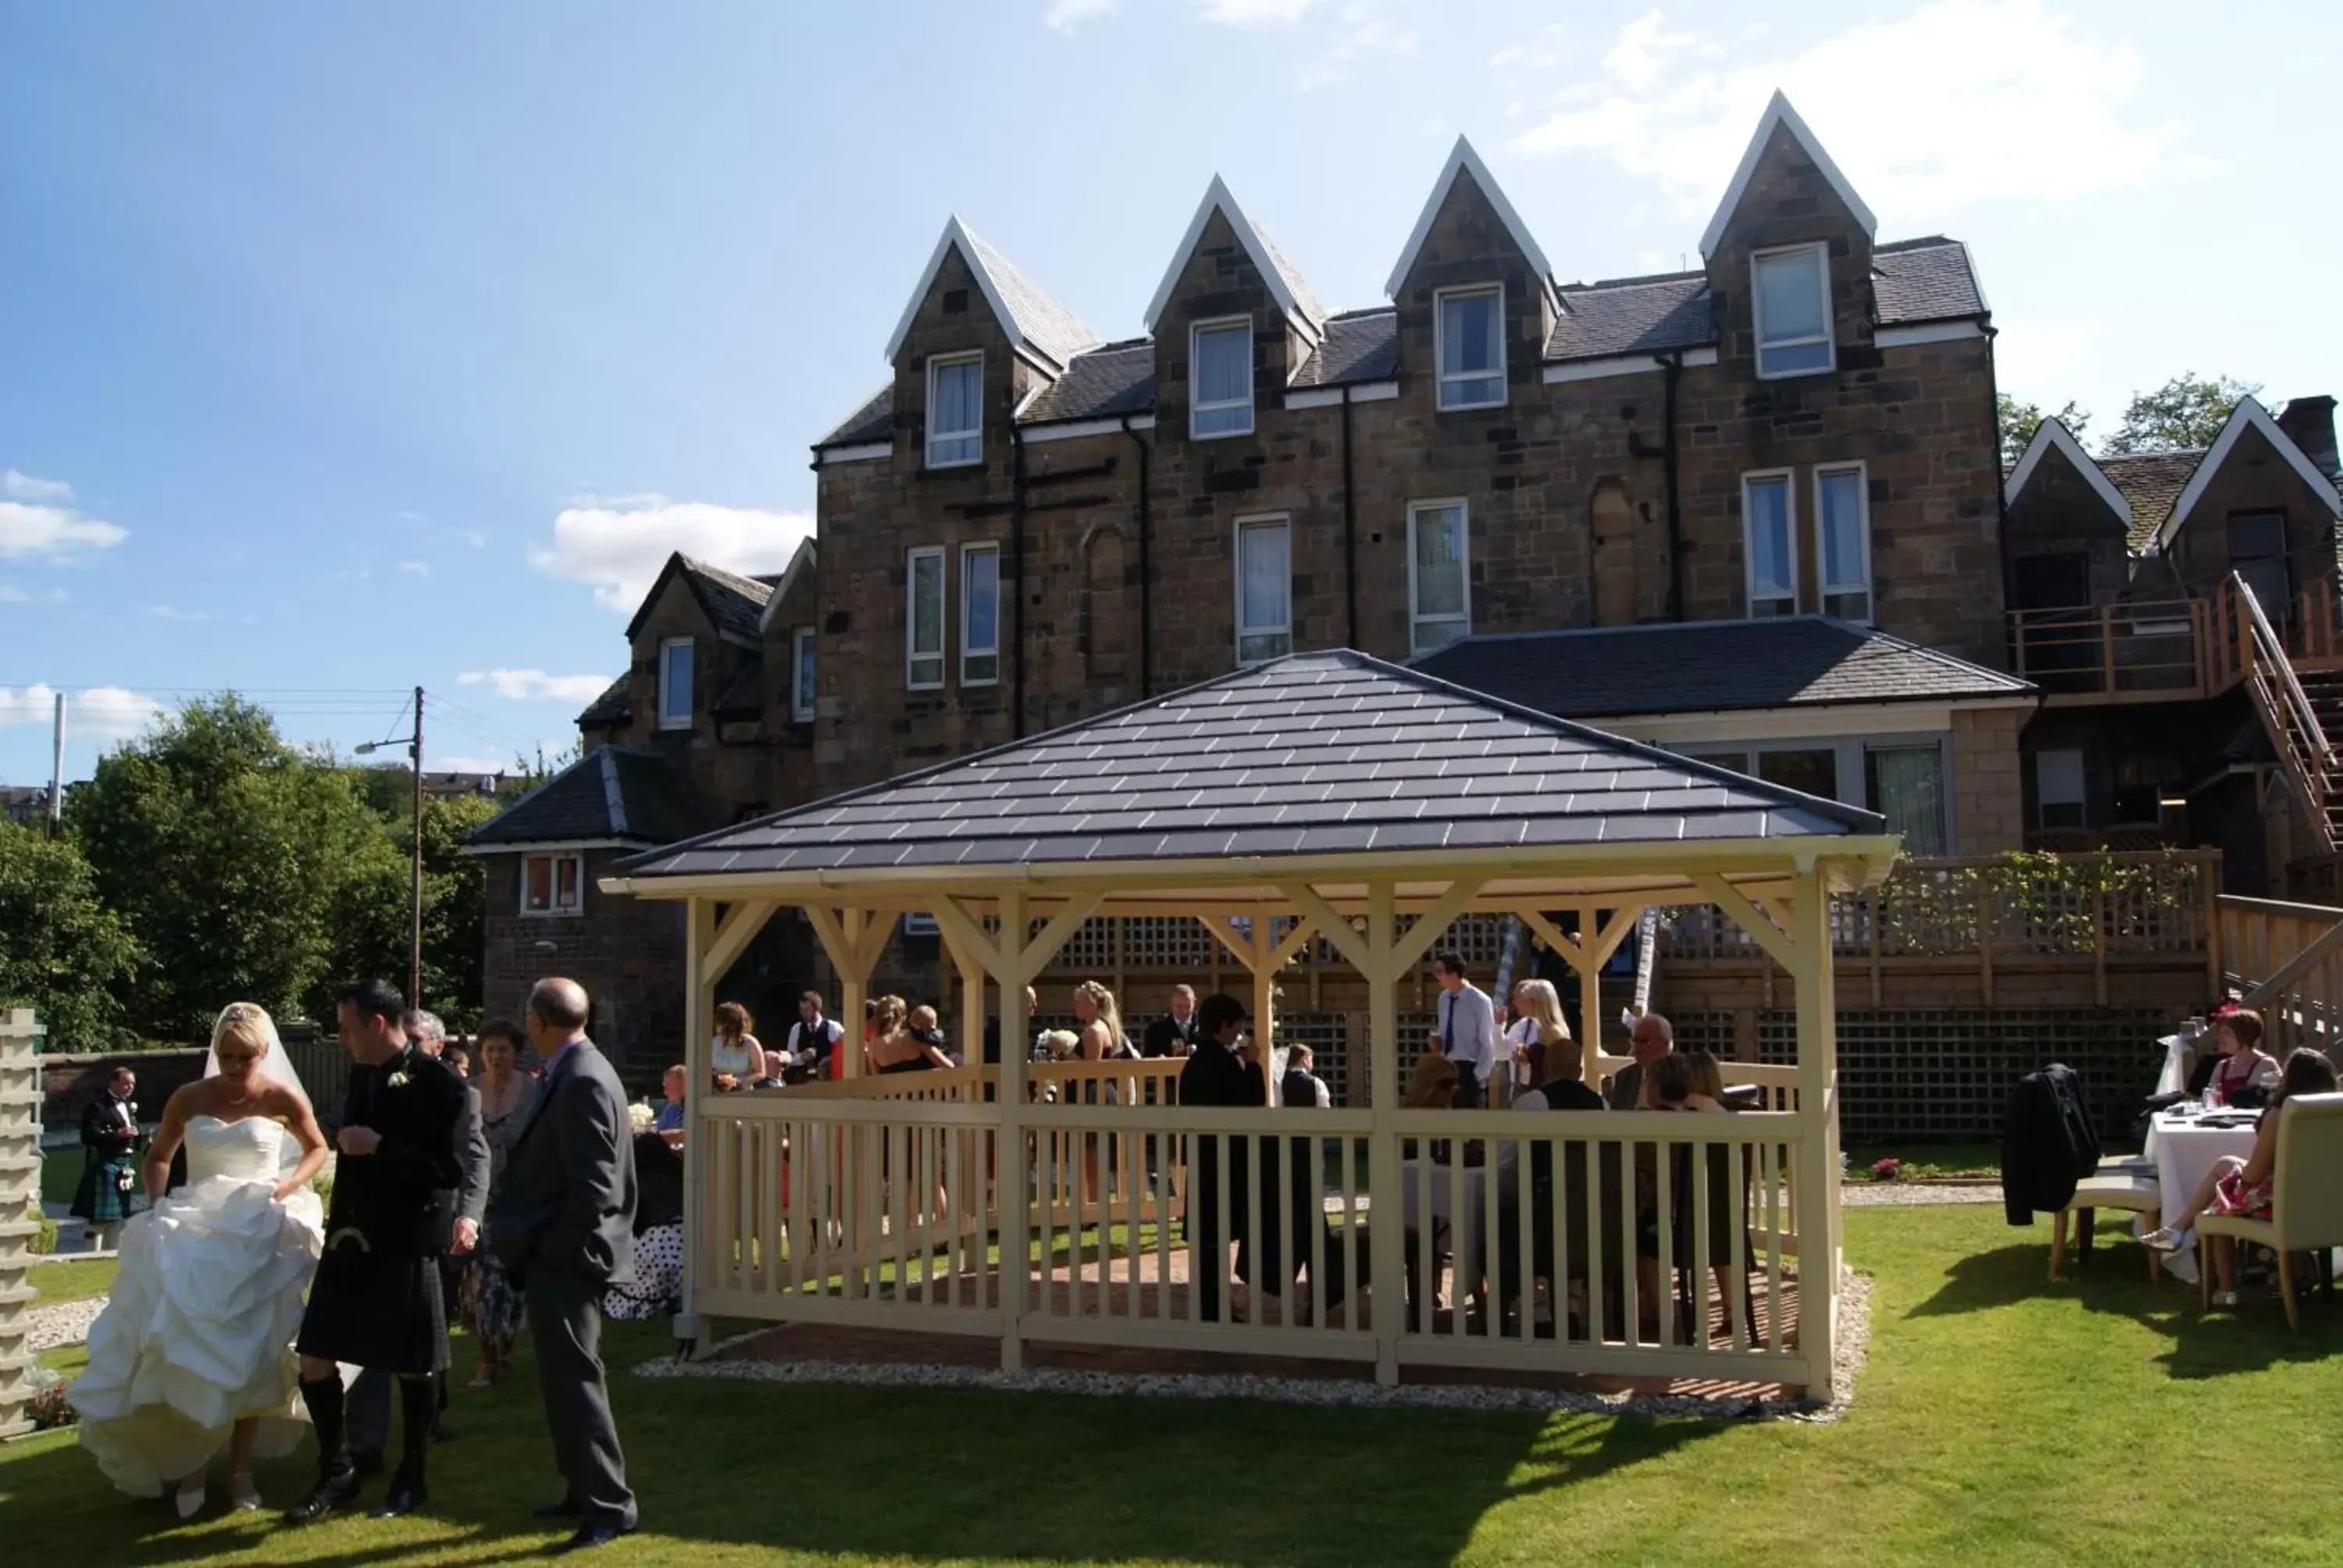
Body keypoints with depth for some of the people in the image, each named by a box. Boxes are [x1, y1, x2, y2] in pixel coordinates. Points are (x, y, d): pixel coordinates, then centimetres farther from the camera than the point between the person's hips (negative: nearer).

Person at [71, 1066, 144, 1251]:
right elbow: (89, 1136, -18)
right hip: (105, 1166, -8)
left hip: (125, 1167, 8)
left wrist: (144, 1139, 3)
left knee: (119, 1216, 12)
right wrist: (117, 1134, -25)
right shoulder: (97, 1106, -7)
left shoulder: (129, 1107, 19)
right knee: (101, 1217, -6)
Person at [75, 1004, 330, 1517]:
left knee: (246, 1351, 1)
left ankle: (240, 1468, 13)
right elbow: (157, 1157, 15)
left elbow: (317, 1150, 10)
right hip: (193, 1228, 2)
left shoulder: (282, 1098, -5)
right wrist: (157, 1204, -3)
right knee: (184, 1345, -6)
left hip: (258, 1232, -2)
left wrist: (288, 1188, -7)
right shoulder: (189, 1099, 1)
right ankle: (190, 1456, 11)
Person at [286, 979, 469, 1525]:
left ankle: (411, 1481, 23)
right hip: (351, 1239, 7)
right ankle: (336, 1474, 24)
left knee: (412, 1369, 6)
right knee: (314, 1361, 7)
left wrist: (379, 1147, -22)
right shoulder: (362, 1074, 10)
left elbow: (452, 1169, -19)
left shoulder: (438, 1083, -13)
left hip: (406, 1246, -7)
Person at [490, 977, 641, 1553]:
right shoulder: (574, 1073, 10)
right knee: (565, 1376, 18)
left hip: (564, 1256, -10)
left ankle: (610, 1503, 4)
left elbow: (593, 1187, -24)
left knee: (574, 1378, -4)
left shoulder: (583, 1082, -21)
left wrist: (552, 1249, -16)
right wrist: (539, 1246, 12)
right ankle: (584, 1489, 29)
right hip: (558, 1252, 10)